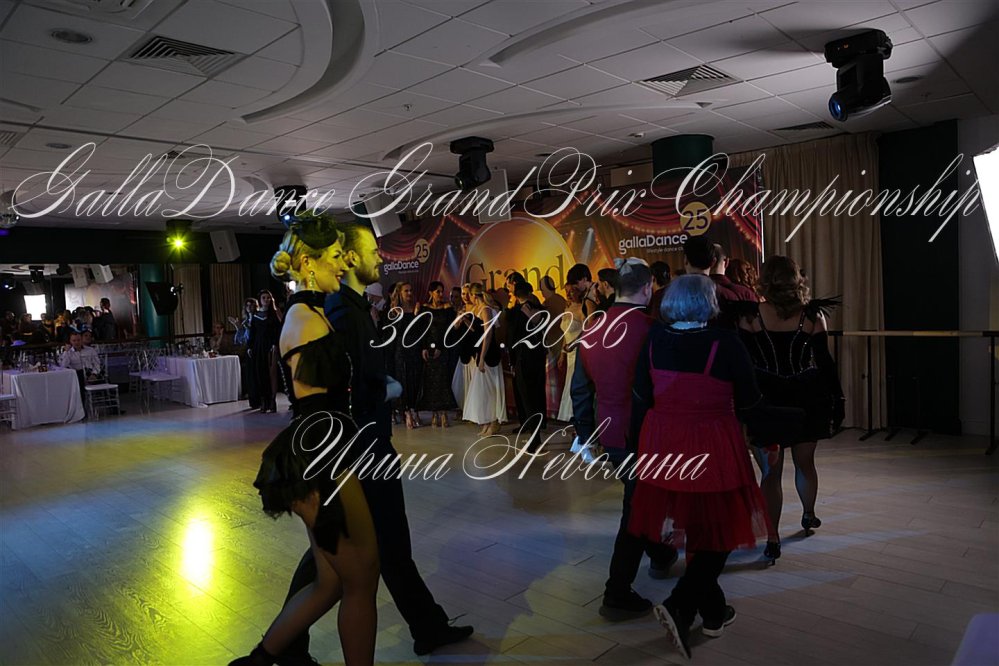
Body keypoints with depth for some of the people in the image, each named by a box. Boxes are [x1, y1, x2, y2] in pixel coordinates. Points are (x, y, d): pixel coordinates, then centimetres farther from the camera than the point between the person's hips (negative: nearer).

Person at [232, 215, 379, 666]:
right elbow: (312, 413, -15)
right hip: (322, 468, -9)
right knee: (360, 580, 6)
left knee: (329, 582, 18)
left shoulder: (310, 314, 13)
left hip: (321, 464, 9)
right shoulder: (306, 317, -15)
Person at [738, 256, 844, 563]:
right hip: (807, 398, 2)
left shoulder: (751, 316, -9)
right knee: (805, 462, 21)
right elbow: (824, 360, -3)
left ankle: (772, 540, 2)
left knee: (771, 471, 4)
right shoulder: (812, 315, -5)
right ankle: (809, 515, 43)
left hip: (767, 399, -2)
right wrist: (837, 397, 6)